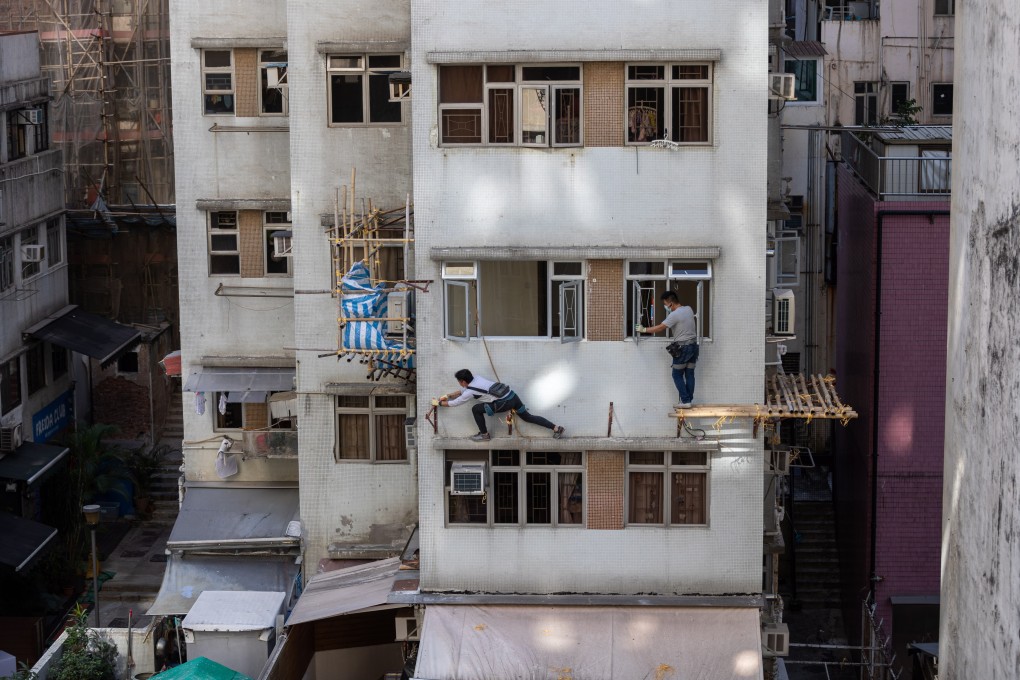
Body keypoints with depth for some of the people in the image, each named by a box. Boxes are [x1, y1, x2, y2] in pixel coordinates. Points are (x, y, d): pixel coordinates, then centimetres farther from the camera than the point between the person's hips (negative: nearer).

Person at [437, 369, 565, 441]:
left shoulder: (470, 391, -8)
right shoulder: (476, 378, 15)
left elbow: (455, 403, 5)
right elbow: (462, 391, 35)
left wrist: (441, 403, 21)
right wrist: (448, 396, 36)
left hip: (504, 402, -9)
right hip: (512, 396, 9)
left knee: (476, 409, -1)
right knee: (527, 417, 17)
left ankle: (484, 435, 11)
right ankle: (556, 428, 13)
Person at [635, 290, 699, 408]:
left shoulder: (674, 315, -17)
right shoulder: (689, 309, 6)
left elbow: (660, 328, -16)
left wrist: (644, 330, -6)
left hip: (682, 348, -8)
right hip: (693, 345, 8)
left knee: (677, 375, 2)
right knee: (689, 374, 10)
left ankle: (685, 401, -3)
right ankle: (689, 400, 10)